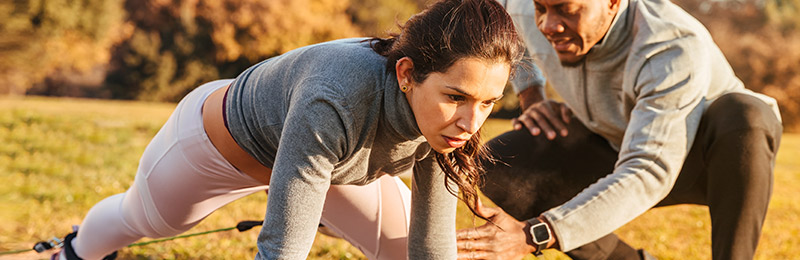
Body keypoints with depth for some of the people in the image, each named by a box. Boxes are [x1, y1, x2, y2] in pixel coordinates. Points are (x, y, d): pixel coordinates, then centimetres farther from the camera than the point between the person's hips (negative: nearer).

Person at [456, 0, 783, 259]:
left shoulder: (674, 47, -38)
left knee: (741, 116, -41)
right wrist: (530, 98, -6)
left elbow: (648, 175, -44)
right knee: (496, 171, -17)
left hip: (726, 152, -5)